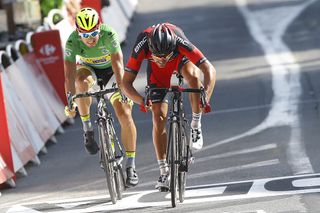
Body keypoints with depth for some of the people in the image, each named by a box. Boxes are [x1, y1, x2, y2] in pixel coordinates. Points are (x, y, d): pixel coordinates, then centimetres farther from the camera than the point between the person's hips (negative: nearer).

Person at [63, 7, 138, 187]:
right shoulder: (72, 42, -28)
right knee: (82, 81, -37)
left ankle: (131, 166, -6)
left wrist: (122, 90, -49)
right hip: (89, 69, 1)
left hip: (110, 70, 0)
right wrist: (70, 99, -45)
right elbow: (70, 73, -33)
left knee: (125, 114, -14)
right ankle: (87, 128, -18)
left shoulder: (109, 34, -32)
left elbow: (118, 64, -37)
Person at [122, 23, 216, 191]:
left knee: (193, 75, -37)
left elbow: (209, 69, -42)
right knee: (159, 117, -8)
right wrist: (142, 101, -52)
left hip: (181, 58, -1)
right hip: (156, 70, 1)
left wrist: (206, 98, -56)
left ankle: (196, 125, -16)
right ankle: (164, 171, 2)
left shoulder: (180, 42, -42)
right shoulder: (142, 46, -39)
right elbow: (126, 82, -35)